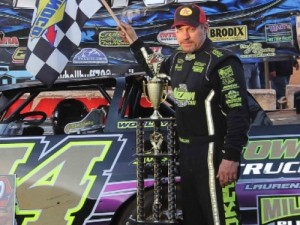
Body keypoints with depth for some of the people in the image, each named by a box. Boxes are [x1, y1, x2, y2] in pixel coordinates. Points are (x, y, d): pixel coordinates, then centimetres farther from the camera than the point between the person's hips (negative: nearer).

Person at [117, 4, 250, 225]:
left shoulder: (222, 62, -16)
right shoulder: (177, 59, 10)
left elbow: (239, 113, -20)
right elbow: (155, 69, 35)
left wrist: (231, 157, -24)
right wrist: (135, 41, 30)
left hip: (213, 152, -9)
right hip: (186, 149, 9)